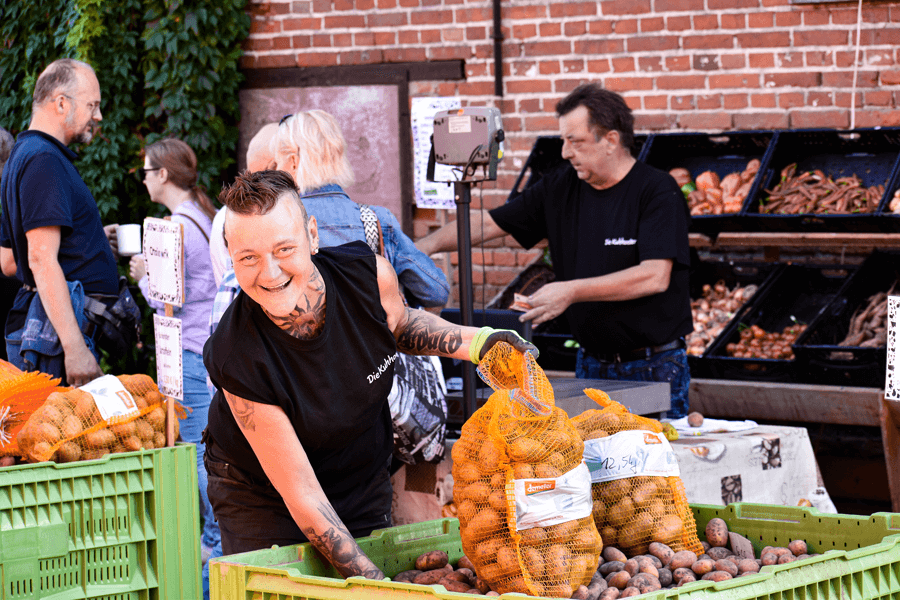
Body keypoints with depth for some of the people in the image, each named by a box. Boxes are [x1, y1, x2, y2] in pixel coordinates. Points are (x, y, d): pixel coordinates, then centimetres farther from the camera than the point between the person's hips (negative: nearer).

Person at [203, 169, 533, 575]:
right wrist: (370, 577, -32)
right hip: (261, 495, -4)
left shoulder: (369, 275, -24)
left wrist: (475, 342, -12)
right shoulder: (237, 359, -35)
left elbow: (400, 324, 4)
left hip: (363, 478, 4)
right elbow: (301, 494, -29)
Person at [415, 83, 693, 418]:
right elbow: (488, 224, 10)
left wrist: (572, 291, -23)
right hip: (591, 364, 5)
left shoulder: (658, 192, -11)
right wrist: (430, 244, -5)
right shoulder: (560, 189, 6)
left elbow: (655, 277, -22)